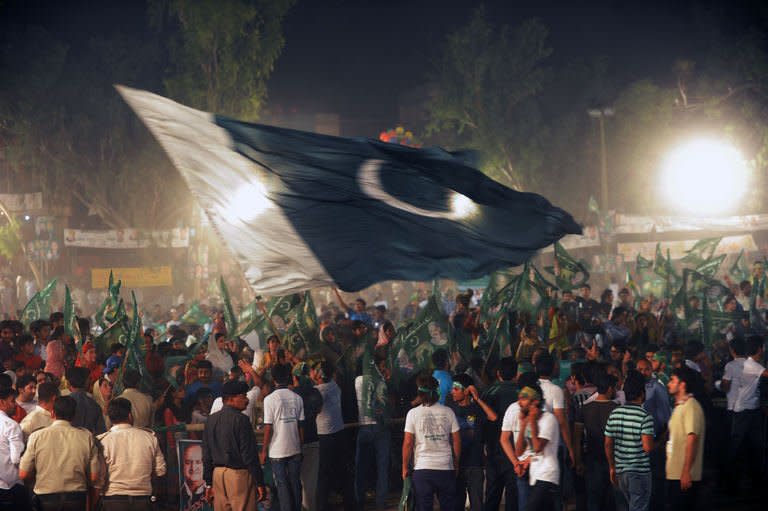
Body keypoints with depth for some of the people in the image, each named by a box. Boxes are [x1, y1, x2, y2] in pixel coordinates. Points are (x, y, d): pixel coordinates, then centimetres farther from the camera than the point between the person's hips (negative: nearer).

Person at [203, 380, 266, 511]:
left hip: (218, 473, 7)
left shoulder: (211, 420, 9)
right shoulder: (240, 420, -12)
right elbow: (249, 454, -14)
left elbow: (206, 455, 11)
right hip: (239, 474, -7)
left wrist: (209, 482, 16)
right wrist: (259, 482, -9)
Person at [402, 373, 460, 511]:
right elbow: (456, 441, 4)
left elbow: (408, 443, -5)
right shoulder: (448, 412, 0)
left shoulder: (413, 413, -5)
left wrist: (405, 467, 5)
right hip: (446, 468, 2)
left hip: (423, 468, -2)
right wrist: (456, 465, 16)